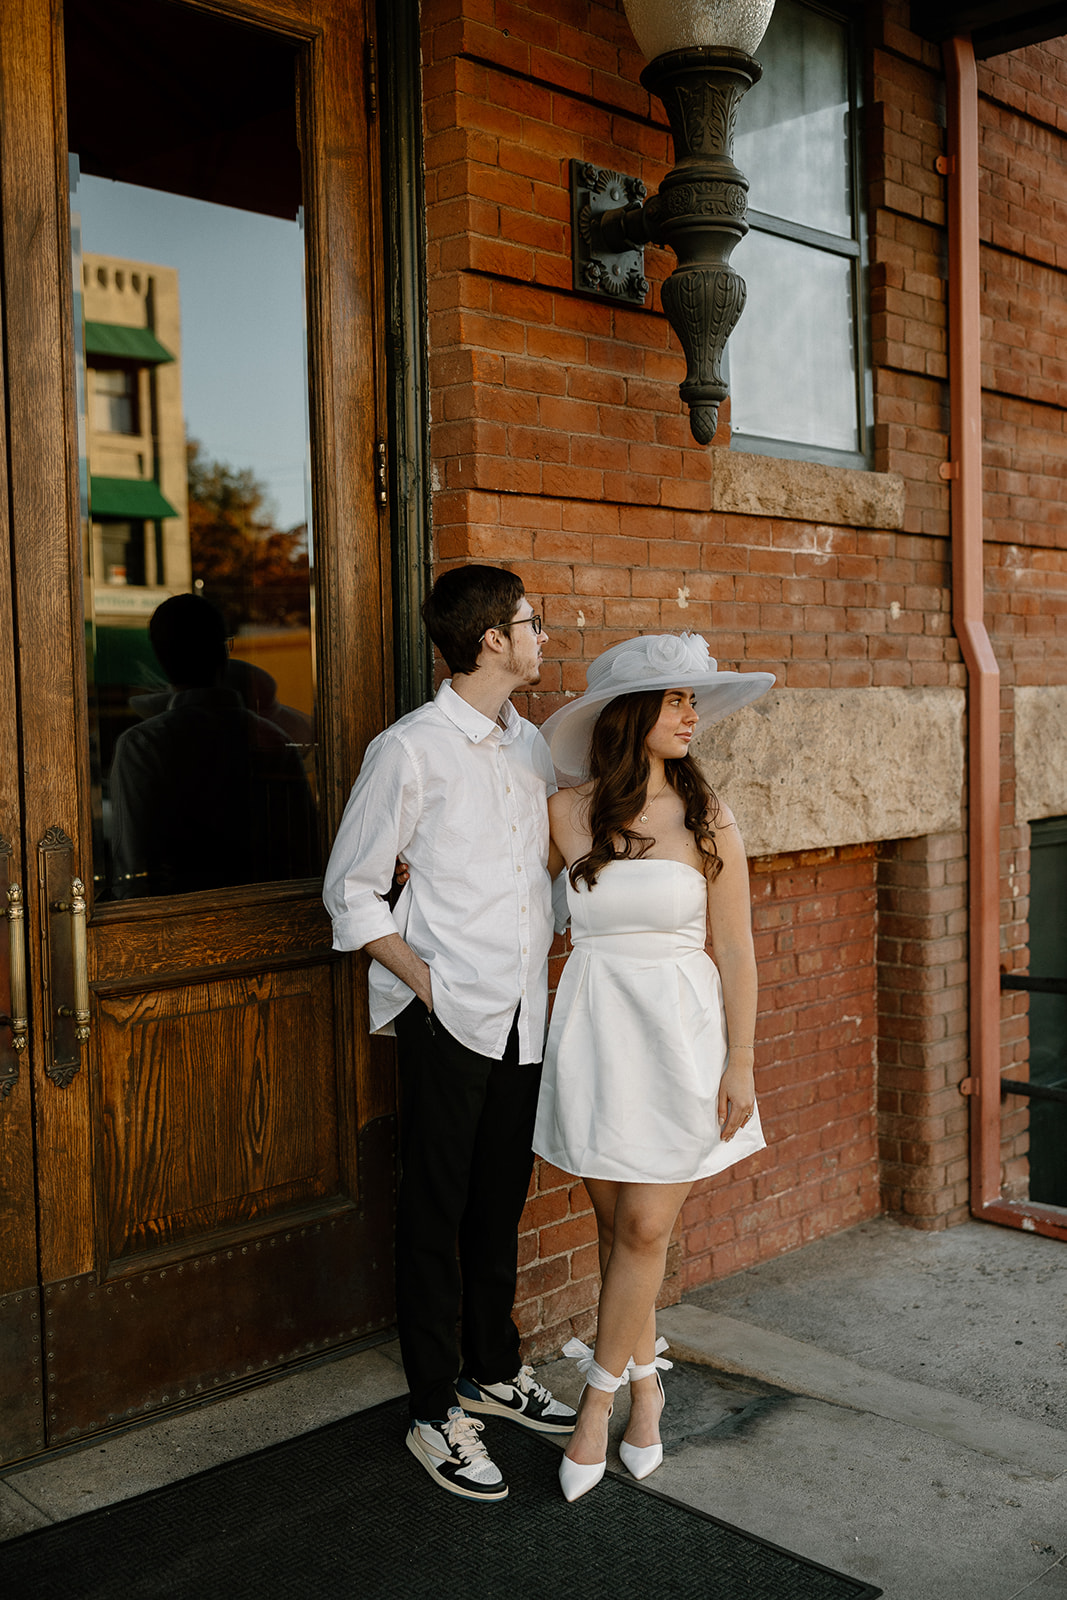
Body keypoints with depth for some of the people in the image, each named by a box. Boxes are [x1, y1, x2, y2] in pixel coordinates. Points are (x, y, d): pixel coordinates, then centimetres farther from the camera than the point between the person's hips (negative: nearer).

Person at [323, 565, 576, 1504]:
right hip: (450, 1016, -6)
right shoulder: (412, 750, -10)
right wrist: (425, 979, -11)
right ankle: (436, 1415, 17)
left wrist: (544, 963, 9)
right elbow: (351, 890, -6)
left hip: (526, 1014, 6)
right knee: (437, 1212, 4)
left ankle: (494, 1371, 35)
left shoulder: (532, 747, 10)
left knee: (502, 1200, 18)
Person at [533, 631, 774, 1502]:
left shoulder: (708, 818, -4)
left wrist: (741, 1063, -4)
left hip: (680, 1032, -1)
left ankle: (598, 1399, 17)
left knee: (645, 1228, -1)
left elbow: (734, 950, -1)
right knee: (618, 1226, 10)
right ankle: (646, 1391, 28)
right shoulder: (567, 813, -2)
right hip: (593, 1028, 2)